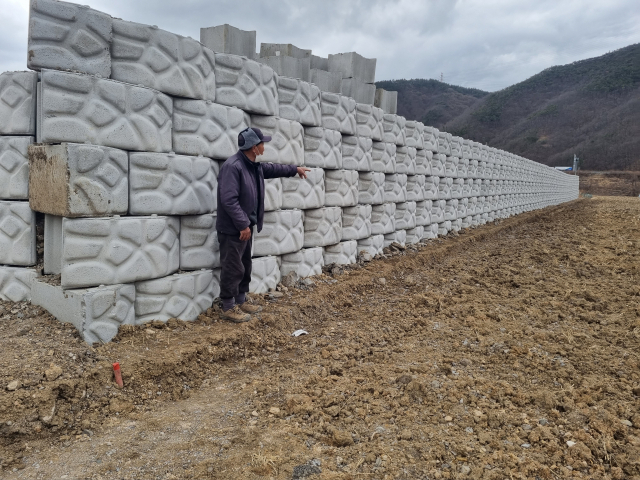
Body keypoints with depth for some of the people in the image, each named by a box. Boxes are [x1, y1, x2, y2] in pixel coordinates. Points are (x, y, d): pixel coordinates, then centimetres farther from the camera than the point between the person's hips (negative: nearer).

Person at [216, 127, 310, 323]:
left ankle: (240, 302, 29)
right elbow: (229, 200, -26)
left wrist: (295, 169, 39)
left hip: (245, 226, 10)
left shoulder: (255, 165, 9)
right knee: (233, 269, -2)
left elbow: (273, 168, 31)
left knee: (245, 267, 17)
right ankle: (228, 308, 9)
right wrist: (242, 225, -24)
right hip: (233, 229, -10)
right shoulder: (232, 166, -21)